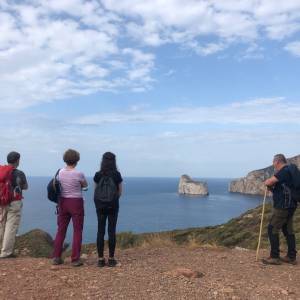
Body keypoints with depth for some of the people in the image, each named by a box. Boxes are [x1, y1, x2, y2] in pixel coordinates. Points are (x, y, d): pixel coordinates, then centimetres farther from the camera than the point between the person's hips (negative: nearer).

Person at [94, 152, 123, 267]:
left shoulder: (98, 175, -3)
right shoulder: (117, 175, -6)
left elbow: (96, 190, 7)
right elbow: (120, 192, 2)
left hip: (100, 205, 1)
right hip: (113, 205, -1)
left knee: (100, 231, 6)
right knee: (112, 231, 4)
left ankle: (100, 259, 7)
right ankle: (111, 259, 6)